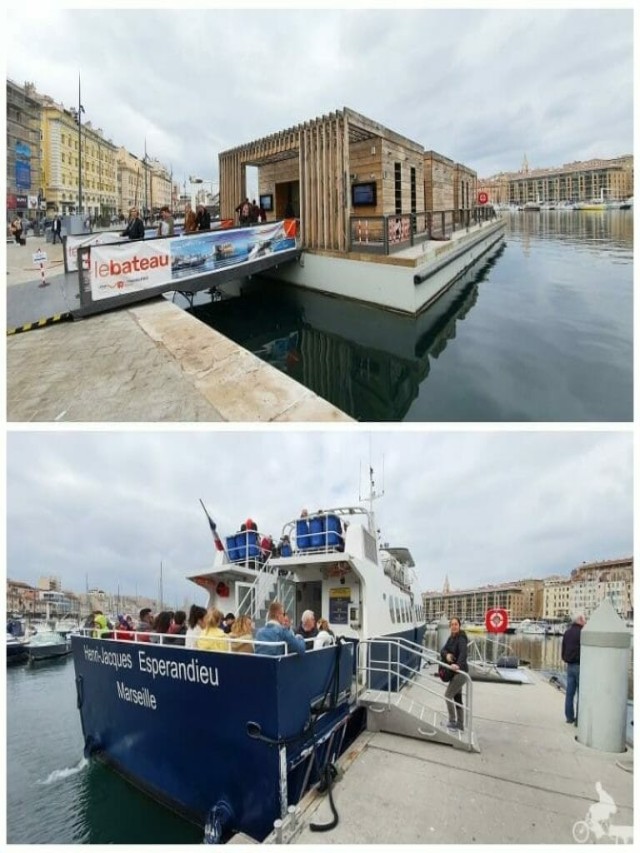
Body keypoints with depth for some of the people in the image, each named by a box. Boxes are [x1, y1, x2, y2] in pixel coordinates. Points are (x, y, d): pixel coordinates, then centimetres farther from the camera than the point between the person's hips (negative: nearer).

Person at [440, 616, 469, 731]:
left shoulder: (461, 638, -19)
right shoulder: (451, 638, 7)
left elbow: (463, 653, -35)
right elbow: (442, 650, -1)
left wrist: (458, 665, -52)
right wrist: (446, 655, -24)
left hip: (460, 671, -9)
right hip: (455, 672, 9)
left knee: (448, 695, -7)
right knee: (457, 697, 14)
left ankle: (452, 721, 3)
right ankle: (460, 724, 23)